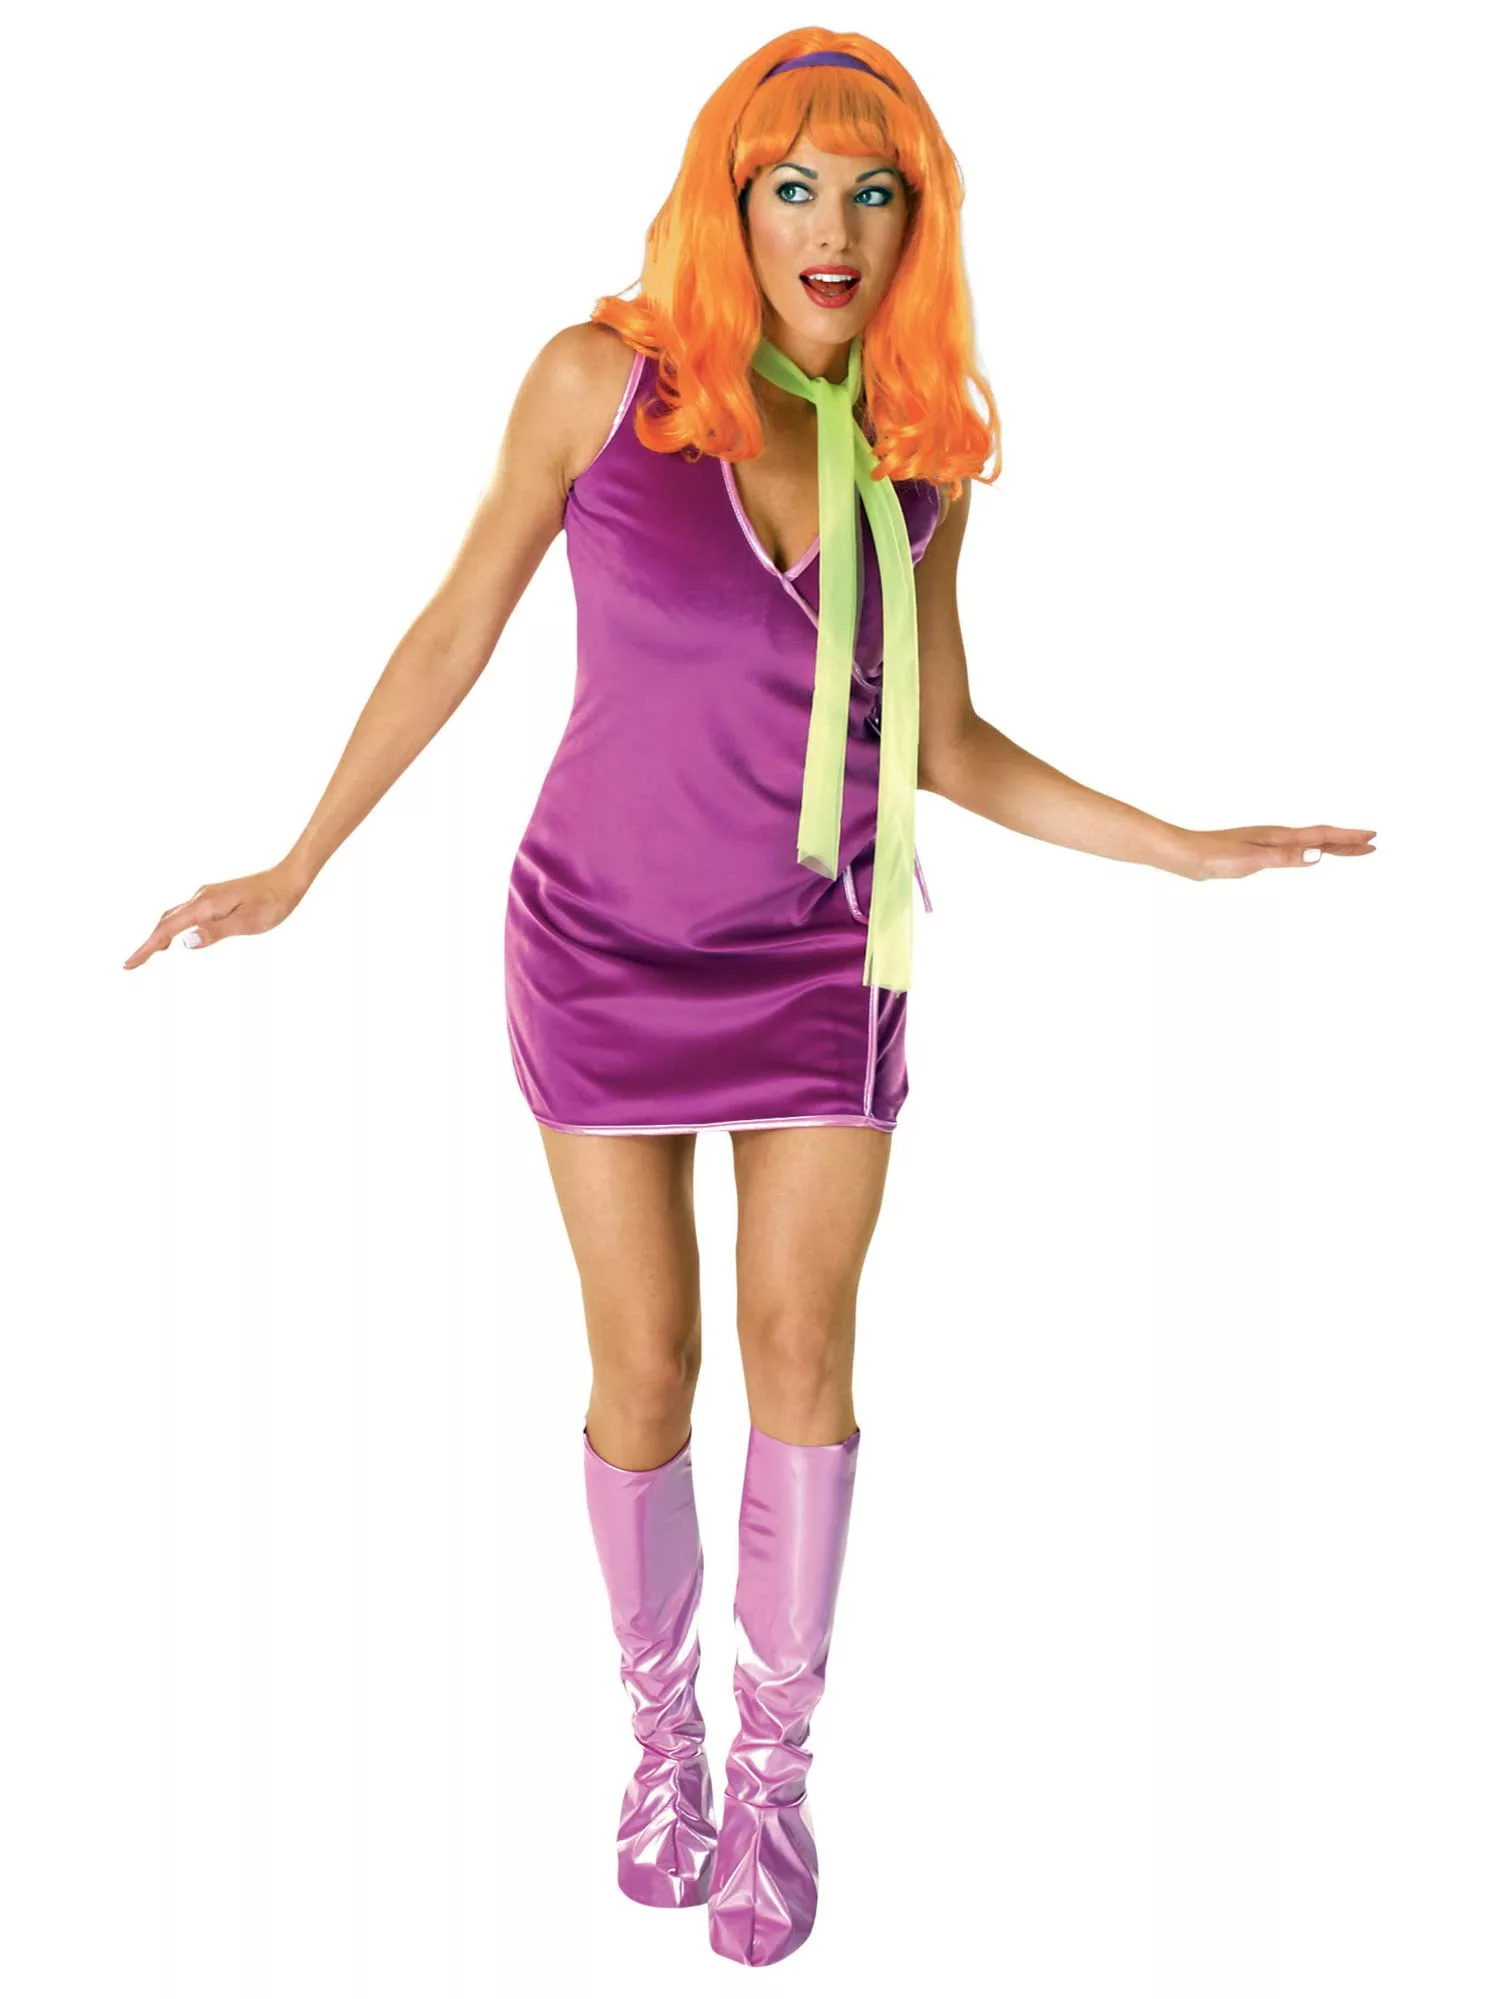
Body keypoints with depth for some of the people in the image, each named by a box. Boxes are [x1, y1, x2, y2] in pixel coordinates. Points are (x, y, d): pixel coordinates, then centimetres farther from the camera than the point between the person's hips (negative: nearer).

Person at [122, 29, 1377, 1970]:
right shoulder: (603, 376, -9)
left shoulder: (921, 455, -1)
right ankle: (660, 1719, 30)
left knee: (802, 1344, 4)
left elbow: (946, 743, 5)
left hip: (821, 952, 2)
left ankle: (777, 1758, 23)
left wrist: (1188, 848, 0)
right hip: (609, 940, -1)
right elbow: (457, 631, -2)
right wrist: (295, 868, -2)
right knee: (644, 1369, 5)